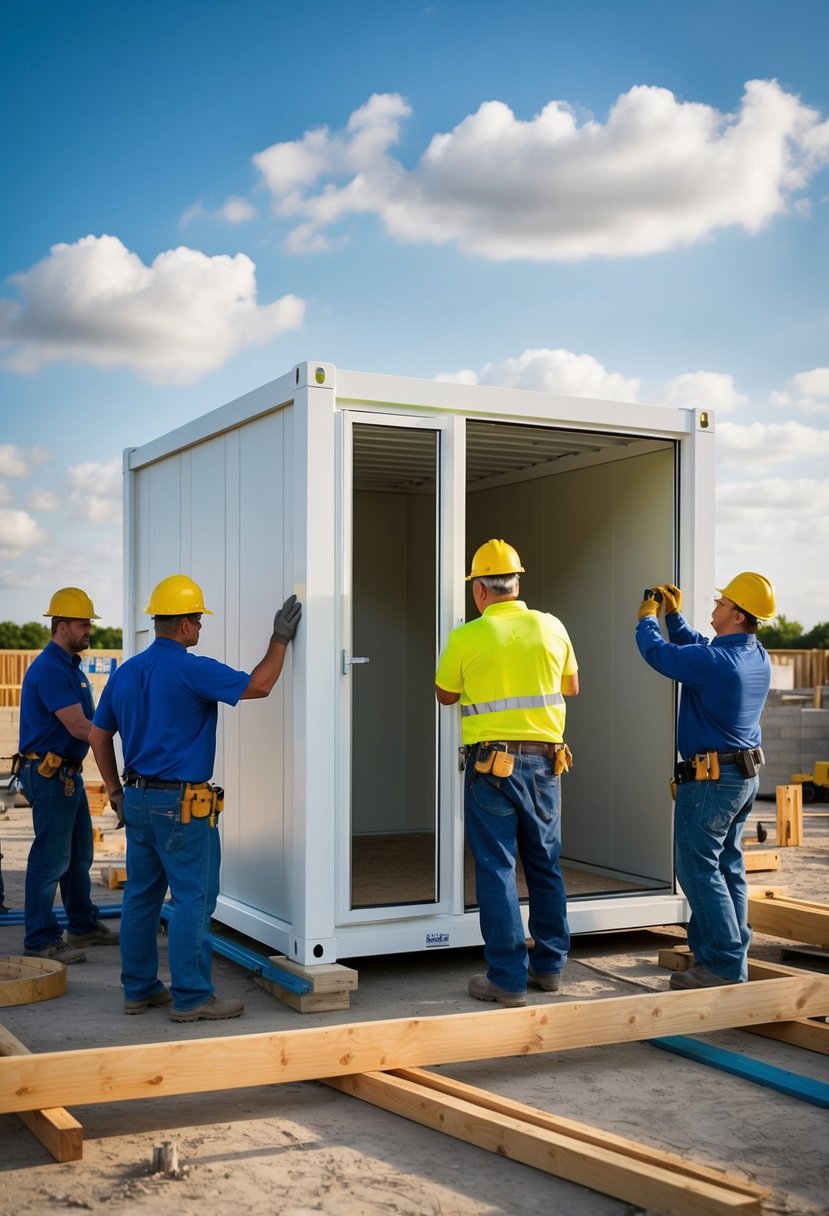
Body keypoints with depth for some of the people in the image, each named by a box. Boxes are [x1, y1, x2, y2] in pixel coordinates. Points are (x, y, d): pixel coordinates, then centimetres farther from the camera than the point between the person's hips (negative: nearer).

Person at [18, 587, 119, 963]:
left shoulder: (71, 666, 14)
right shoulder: (49, 669, -19)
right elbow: (79, 727, -23)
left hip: (69, 773, 11)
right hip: (48, 773, -11)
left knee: (79, 852, 18)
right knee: (51, 857, -5)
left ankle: (83, 925, 30)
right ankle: (40, 939, 3)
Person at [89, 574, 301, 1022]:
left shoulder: (125, 672, 9)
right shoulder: (192, 670, -16)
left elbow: (98, 735, 15)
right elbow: (258, 685, -14)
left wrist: (115, 789, 20)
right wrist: (281, 638, -3)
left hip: (137, 800, 8)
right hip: (182, 804, -8)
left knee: (141, 895, 13)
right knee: (194, 898, -1)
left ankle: (139, 989, 21)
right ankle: (191, 997, 4)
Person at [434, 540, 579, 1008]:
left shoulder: (467, 637, -8)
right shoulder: (552, 627, 1)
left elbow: (445, 695, 8)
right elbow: (571, 687, 16)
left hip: (492, 763, -4)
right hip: (545, 761, 4)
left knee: (497, 869, 1)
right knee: (546, 865, 16)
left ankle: (508, 979, 2)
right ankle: (550, 965, 25)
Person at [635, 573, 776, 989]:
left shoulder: (715, 661, -22)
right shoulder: (757, 658, 6)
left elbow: (659, 653, -10)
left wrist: (647, 618, 8)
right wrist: (674, 615, 22)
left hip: (710, 779, -9)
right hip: (746, 774, 9)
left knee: (698, 868, -3)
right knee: (728, 867, 14)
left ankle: (726, 964, -3)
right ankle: (730, 959, 20)